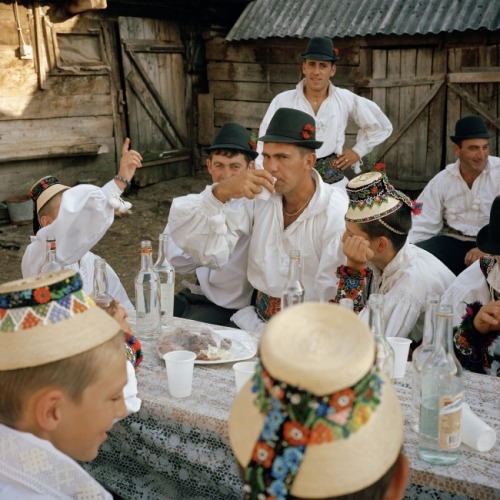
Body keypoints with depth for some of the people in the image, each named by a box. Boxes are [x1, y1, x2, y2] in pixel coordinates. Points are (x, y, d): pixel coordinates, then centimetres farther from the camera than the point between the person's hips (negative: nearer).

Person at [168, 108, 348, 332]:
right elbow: (209, 252, -7)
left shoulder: (338, 213, -14)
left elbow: (333, 298, -14)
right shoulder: (258, 195, -2)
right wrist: (221, 192, -19)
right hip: (258, 320, 5)